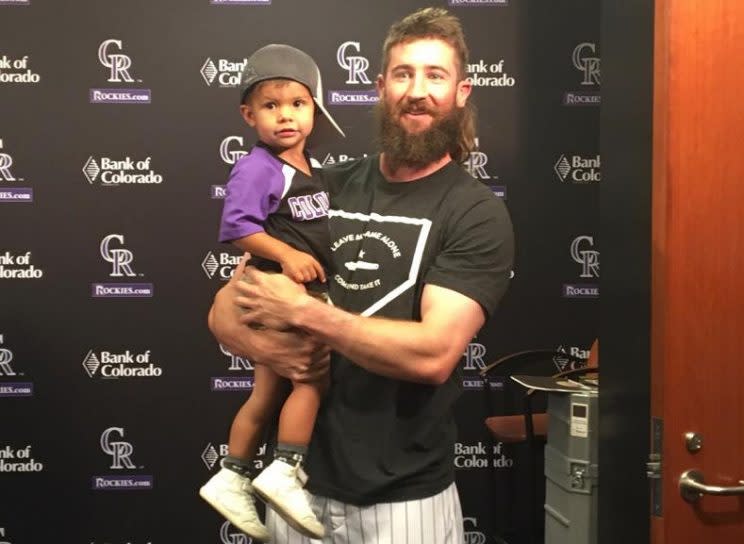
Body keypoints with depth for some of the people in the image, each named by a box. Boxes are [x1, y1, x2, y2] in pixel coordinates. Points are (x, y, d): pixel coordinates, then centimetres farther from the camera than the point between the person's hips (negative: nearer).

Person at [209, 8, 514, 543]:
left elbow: (433, 353, -22)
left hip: (404, 498, -3)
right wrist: (270, 348, -16)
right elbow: (224, 309, 4)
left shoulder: (478, 213, -10)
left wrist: (302, 312, -18)